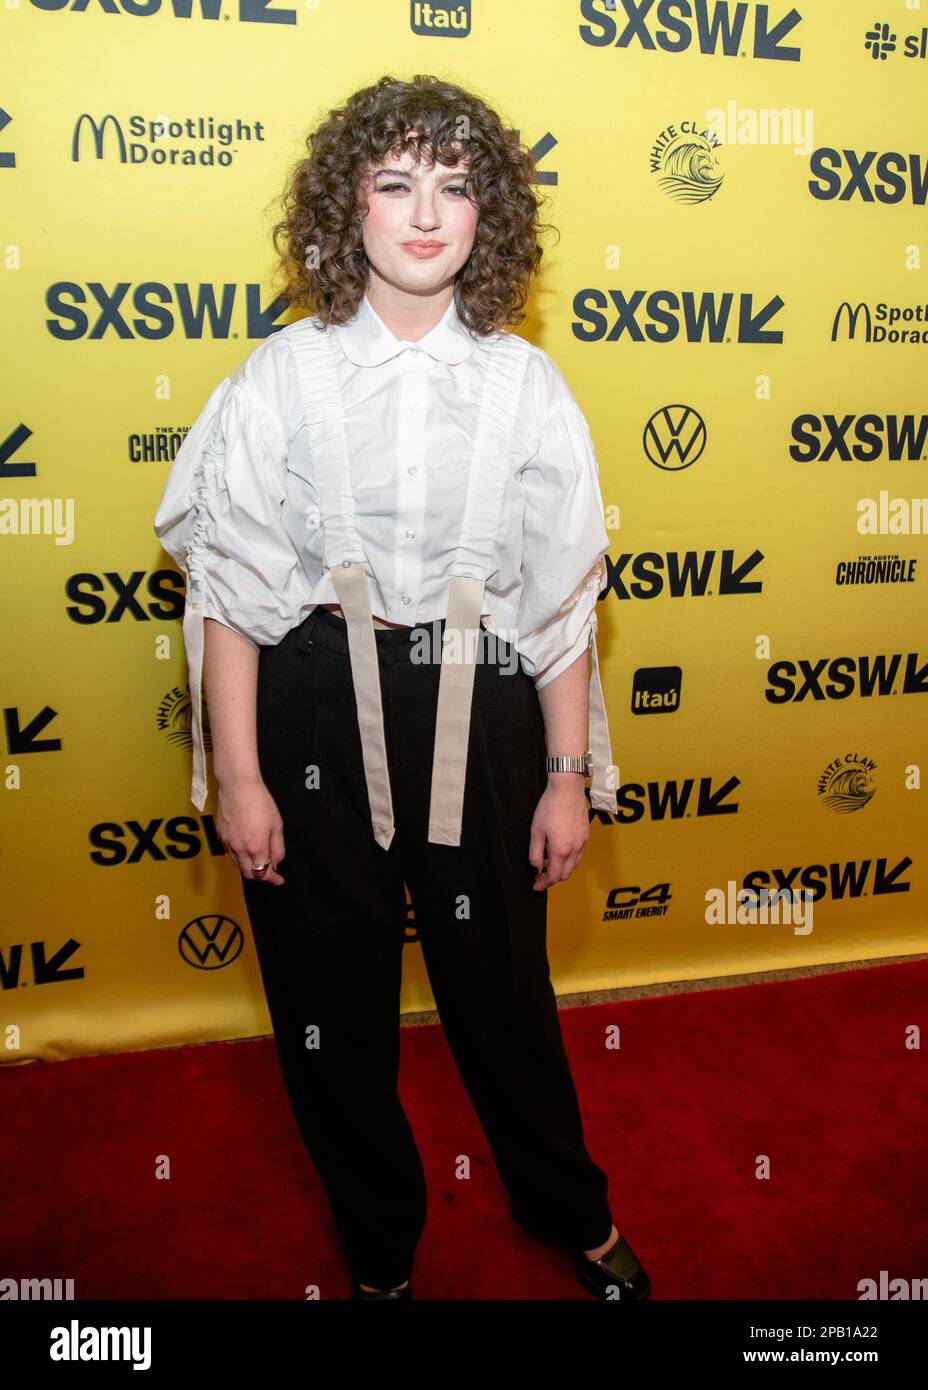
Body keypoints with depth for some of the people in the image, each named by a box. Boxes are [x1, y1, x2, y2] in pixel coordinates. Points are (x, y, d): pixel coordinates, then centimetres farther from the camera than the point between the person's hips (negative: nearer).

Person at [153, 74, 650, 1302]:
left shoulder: (523, 383, 0)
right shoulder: (285, 375, -2)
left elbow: (562, 594, 1)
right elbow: (232, 586, -2)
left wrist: (569, 775, 1)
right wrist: (237, 776, -5)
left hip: (478, 712, 0)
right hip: (314, 707, 0)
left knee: (502, 983, 14)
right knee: (331, 1001, 12)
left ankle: (572, 1211, 44)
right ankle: (380, 1245, 40)